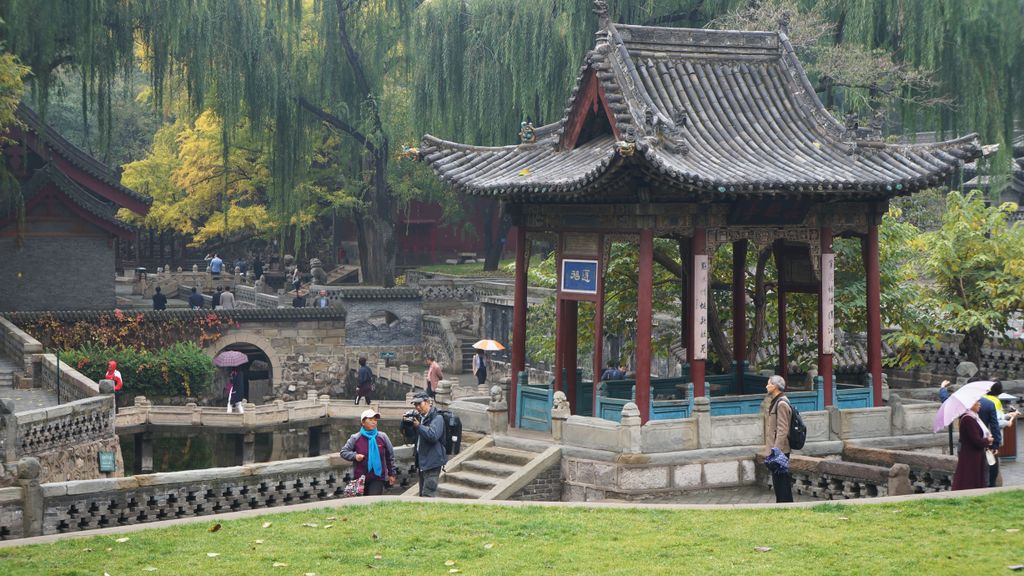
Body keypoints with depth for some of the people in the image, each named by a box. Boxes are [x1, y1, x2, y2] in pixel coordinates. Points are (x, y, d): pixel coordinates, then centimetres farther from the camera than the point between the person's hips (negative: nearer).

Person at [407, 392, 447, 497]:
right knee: (422, 494, 14)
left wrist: (418, 426, -18)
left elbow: (433, 435, -24)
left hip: (432, 462, -9)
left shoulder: (437, 418, -10)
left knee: (428, 494, -15)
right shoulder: (420, 417, 14)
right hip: (422, 461, 9)